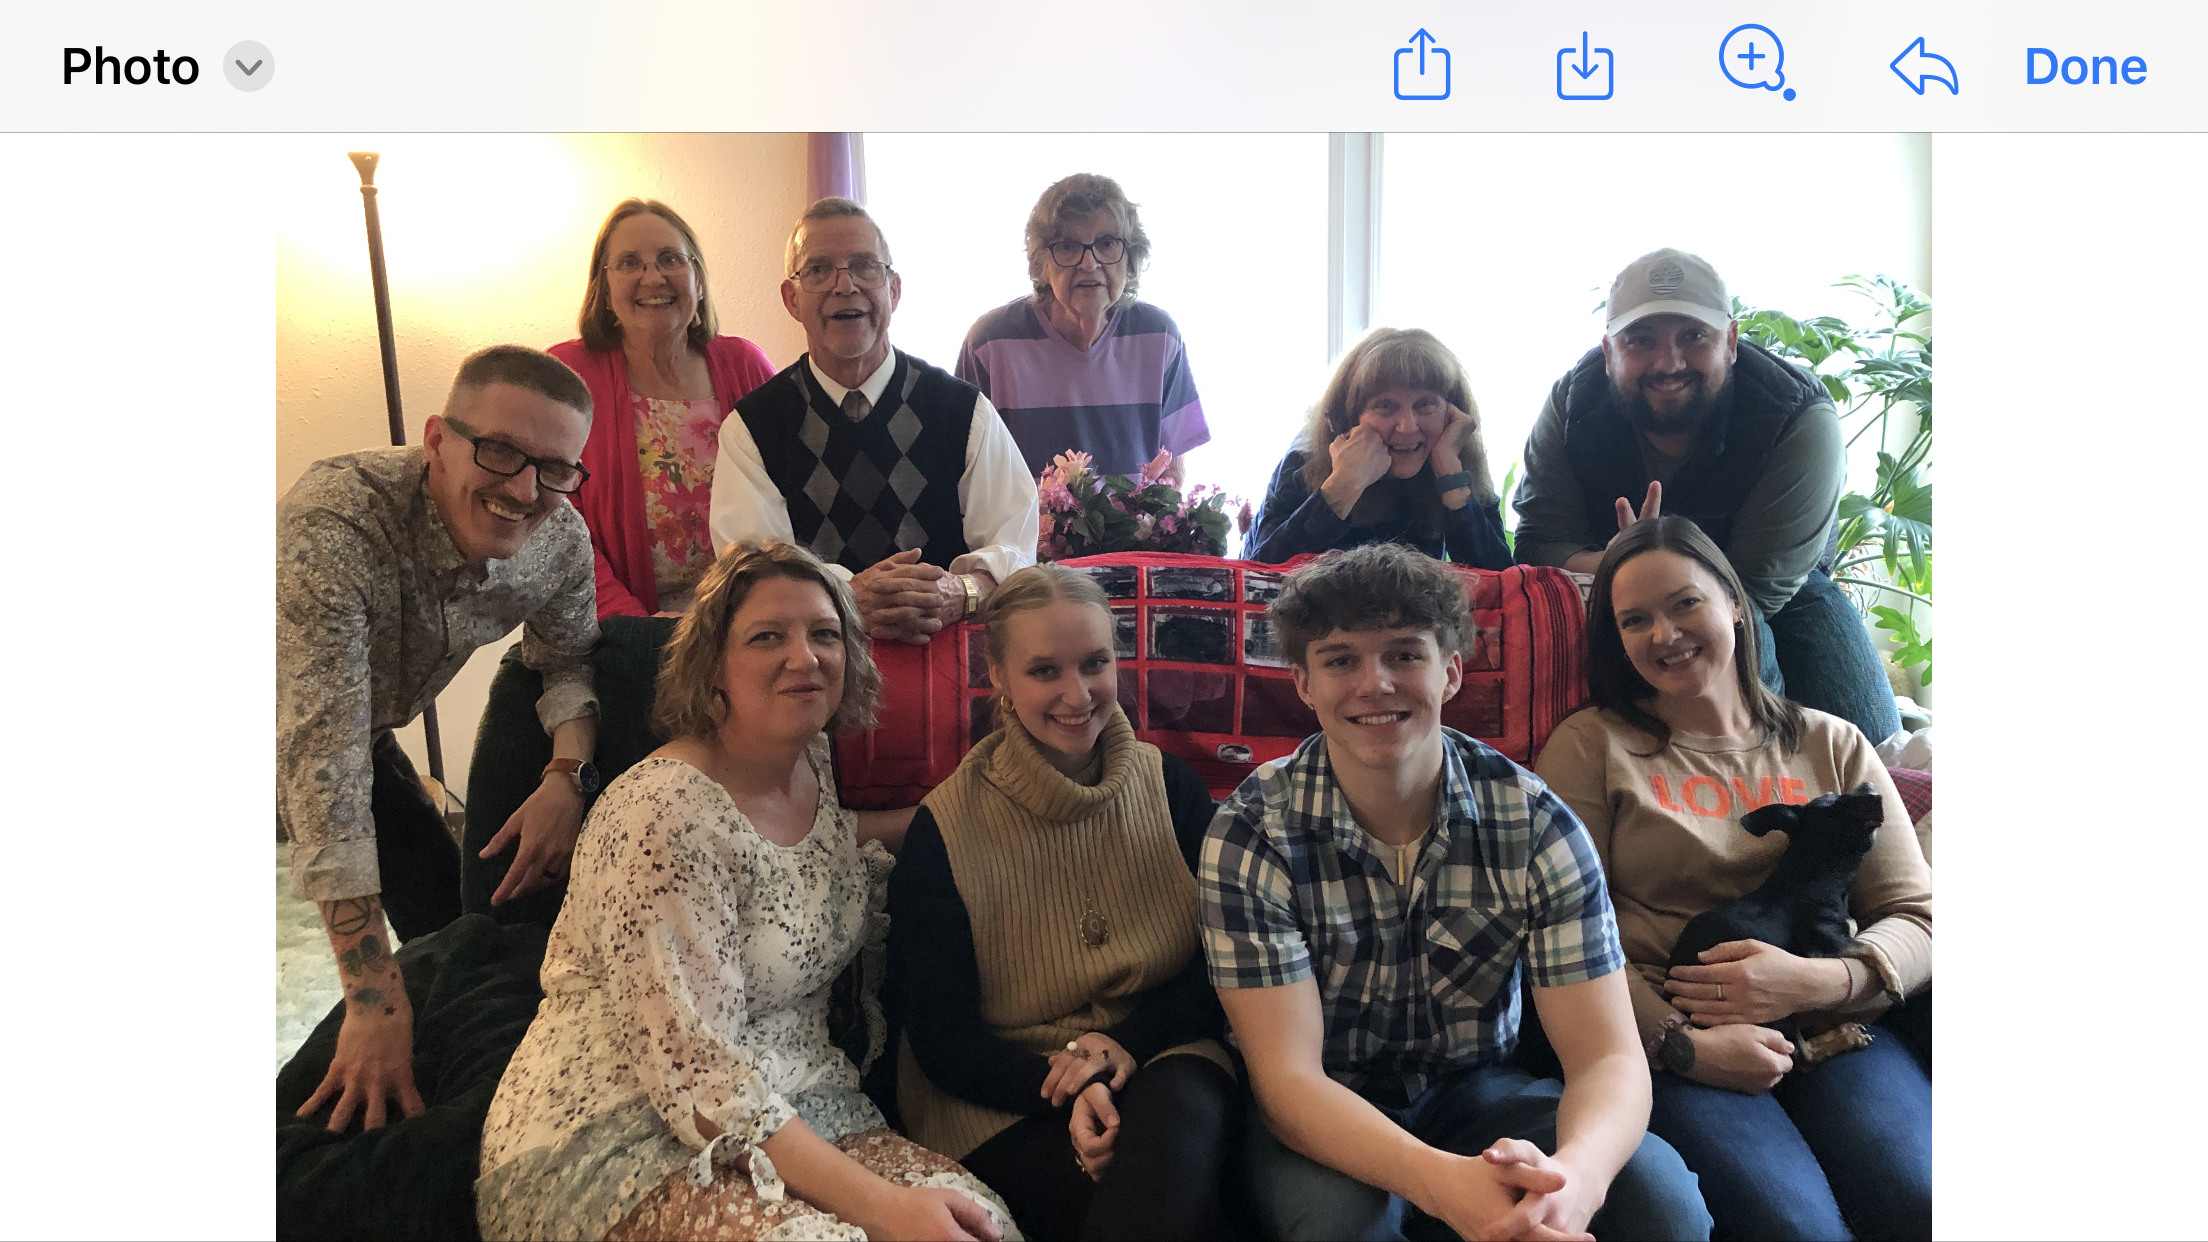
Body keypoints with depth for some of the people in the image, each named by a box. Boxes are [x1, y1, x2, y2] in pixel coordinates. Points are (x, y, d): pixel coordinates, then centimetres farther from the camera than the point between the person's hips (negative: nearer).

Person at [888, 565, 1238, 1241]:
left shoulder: (1173, 787, 5)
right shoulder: (943, 829, -4)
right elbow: (939, 1037, -4)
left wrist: (1129, 1041, -14)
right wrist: (1065, 1095, -23)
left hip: (1157, 1060, 3)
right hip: (1002, 1101, -2)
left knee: (1180, 1122, -35)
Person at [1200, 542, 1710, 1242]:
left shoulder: (1536, 823, -13)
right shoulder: (1251, 836, -18)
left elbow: (1608, 1057, -16)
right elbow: (1287, 1076, -22)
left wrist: (1576, 1175, -42)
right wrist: (1444, 1183, -42)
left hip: (1478, 1090, 3)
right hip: (1324, 1115, -2)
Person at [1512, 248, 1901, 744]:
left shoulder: (1802, 421, -27)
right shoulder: (1573, 401, -20)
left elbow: (1757, 588, -29)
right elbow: (1540, 546, -22)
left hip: (1777, 592, 1)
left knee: (1868, 738, -12)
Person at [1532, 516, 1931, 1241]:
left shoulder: (1831, 745, 18)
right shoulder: (1593, 747, 9)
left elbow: (1919, 917, 12)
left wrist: (1815, 980, -8)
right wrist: (1683, 1043, -13)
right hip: (1664, 1045, -3)